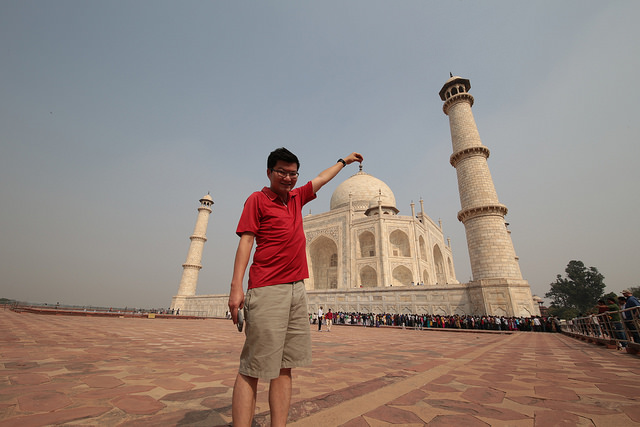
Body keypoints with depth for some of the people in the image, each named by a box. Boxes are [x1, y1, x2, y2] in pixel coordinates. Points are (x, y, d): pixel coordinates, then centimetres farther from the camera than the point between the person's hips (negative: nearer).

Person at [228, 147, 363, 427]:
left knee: (285, 367, 9)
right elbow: (246, 241, -5)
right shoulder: (257, 199, 3)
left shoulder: (296, 197, 20)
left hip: (296, 288, 7)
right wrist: (236, 286, -13)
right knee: (252, 369, -3)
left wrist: (344, 161, 46)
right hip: (267, 291, -6)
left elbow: (321, 179, 34)